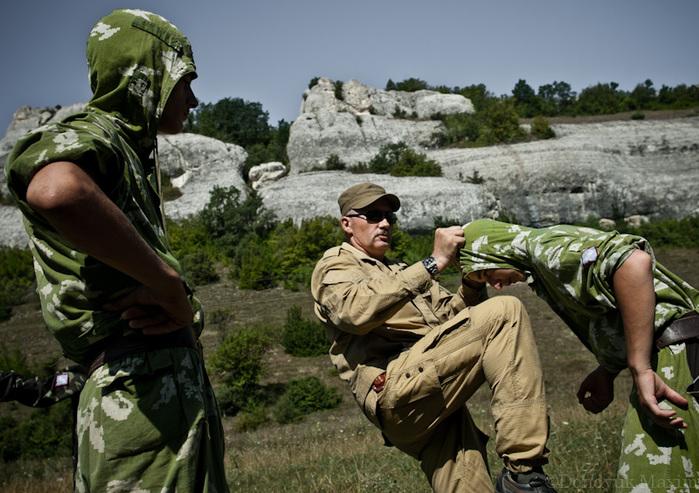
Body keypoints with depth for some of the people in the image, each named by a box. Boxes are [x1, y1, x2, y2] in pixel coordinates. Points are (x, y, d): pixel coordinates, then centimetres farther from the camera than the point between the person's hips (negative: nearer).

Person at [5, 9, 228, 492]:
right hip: (144, 389, -9)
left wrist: (181, 310, -2)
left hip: (177, 381, 9)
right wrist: (172, 288, -23)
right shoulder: (87, 137, -6)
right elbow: (55, 191, -34)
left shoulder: (135, 154, 22)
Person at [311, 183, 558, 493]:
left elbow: (452, 314, 28)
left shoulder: (401, 272, 36)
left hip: (435, 401, 8)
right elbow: (357, 310, -13)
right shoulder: (335, 264, 11)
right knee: (505, 312, -18)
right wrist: (434, 262, -13)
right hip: (397, 388, -8)